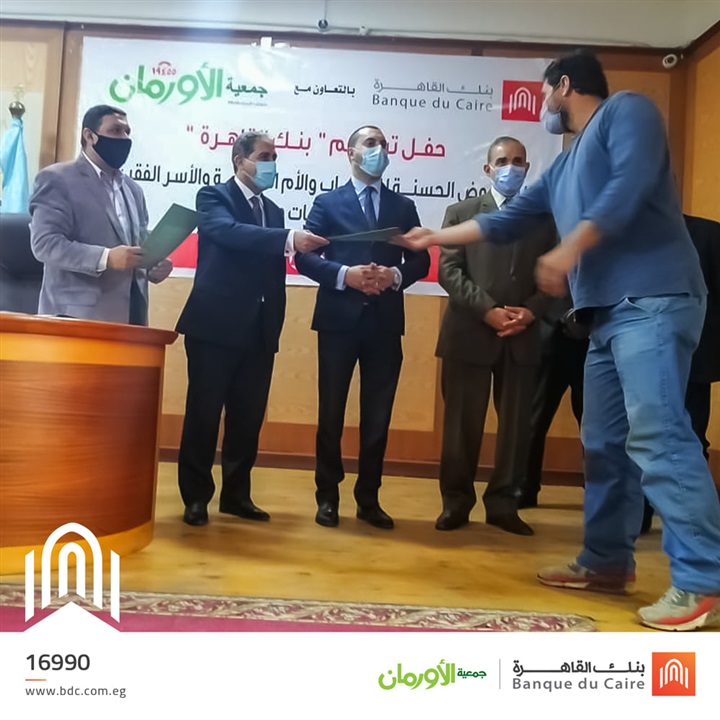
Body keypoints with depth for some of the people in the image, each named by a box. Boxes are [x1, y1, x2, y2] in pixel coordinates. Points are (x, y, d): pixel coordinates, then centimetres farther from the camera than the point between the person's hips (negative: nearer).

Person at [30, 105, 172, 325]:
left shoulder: (132, 188, 21)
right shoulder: (57, 178, -1)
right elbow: (44, 242, -12)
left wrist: (152, 267, 0)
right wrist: (106, 258, -24)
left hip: (129, 314, 6)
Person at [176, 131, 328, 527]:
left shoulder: (273, 211, 18)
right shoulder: (213, 197, 0)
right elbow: (230, 232, -23)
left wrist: (276, 323, 12)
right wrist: (289, 239, -33)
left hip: (259, 330, 6)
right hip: (216, 325, -5)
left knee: (248, 416, 9)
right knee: (204, 414, 2)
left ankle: (236, 493, 22)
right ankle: (196, 496, 15)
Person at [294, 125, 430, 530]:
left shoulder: (403, 207, 15)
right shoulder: (328, 203, 8)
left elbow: (421, 260, 8)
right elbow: (305, 257, -1)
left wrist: (396, 275, -12)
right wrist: (344, 274, -16)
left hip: (385, 322, 2)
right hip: (339, 319, -2)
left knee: (378, 415, 6)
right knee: (331, 412, 4)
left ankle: (369, 498, 18)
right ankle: (328, 496, 17)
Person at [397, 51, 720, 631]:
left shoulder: (626, 110, 4)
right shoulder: (565, 166, 28)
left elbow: (627, 188, -14)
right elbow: (505, 222, 30)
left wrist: (568, 250, -20)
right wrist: (435, 238, 34)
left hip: (652, 300, -9)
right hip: (609, 310, 9)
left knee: (657, 435, -16)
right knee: (605, 442, 8)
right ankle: (608, 562, 18)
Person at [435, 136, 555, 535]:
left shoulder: (544, 217, 13)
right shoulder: (461, 212, 8)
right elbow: (448, 271, -3)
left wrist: (531, 311, -11)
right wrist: (488, 310, -13)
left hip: (523, 336, 2)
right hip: (469, 333, -2)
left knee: (516, 425, 6)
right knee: (462, 424, 4)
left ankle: (503, 504, 19)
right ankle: (456, 502, 17)